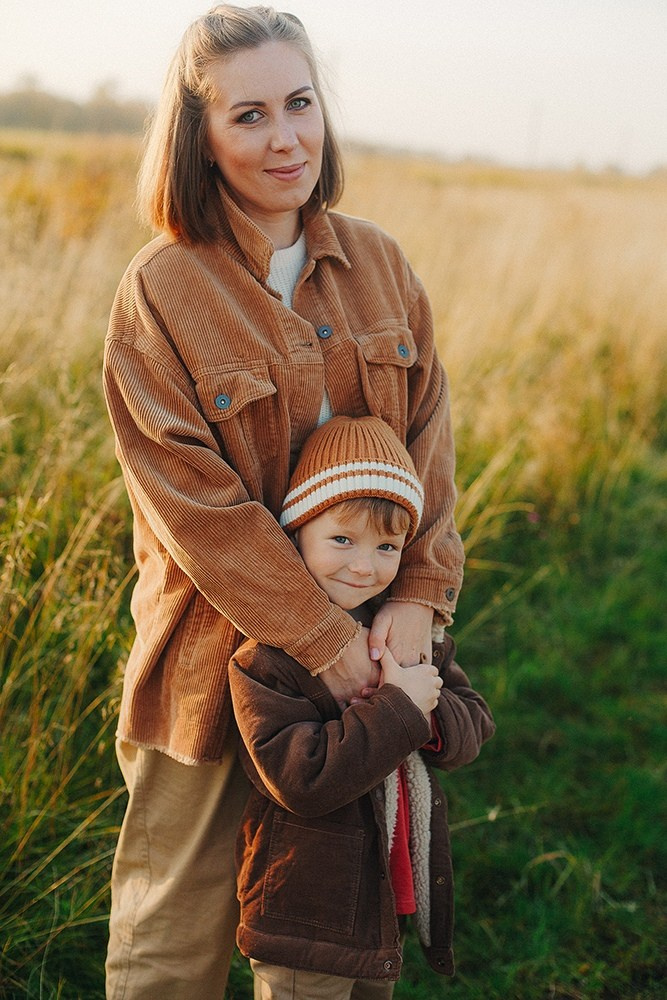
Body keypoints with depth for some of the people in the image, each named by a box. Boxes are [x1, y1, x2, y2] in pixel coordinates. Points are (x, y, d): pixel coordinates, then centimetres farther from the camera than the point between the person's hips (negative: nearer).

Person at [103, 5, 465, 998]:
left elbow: (429, 440, 3)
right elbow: (194, 504, -16)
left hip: (368, 650, 4)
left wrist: (420, 594, -11)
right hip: (218, 660, -4)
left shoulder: (378, 263, 3)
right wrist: (323, 640, -19)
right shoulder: (160, 289, -12)